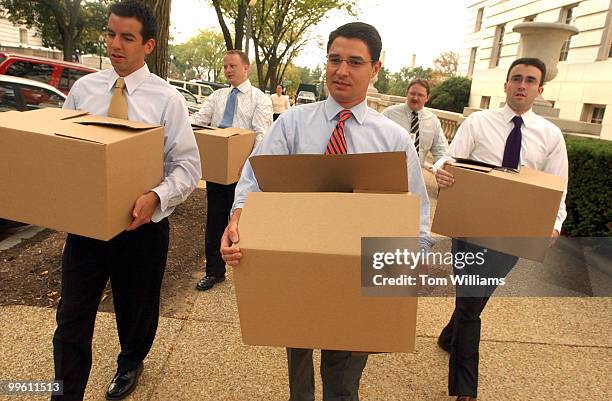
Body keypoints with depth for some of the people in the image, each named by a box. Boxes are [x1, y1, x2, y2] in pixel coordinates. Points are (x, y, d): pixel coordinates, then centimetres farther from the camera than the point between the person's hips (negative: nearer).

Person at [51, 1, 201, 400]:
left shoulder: (166, 98, -8)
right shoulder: (83, 88, 3)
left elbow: (188, 166, -12)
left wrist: (156, 197, -29)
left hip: (142, 222, -1)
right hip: (84, 219, 2)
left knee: (136, 308, 20)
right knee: (72, 318, 5)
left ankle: (130, 364, 50)